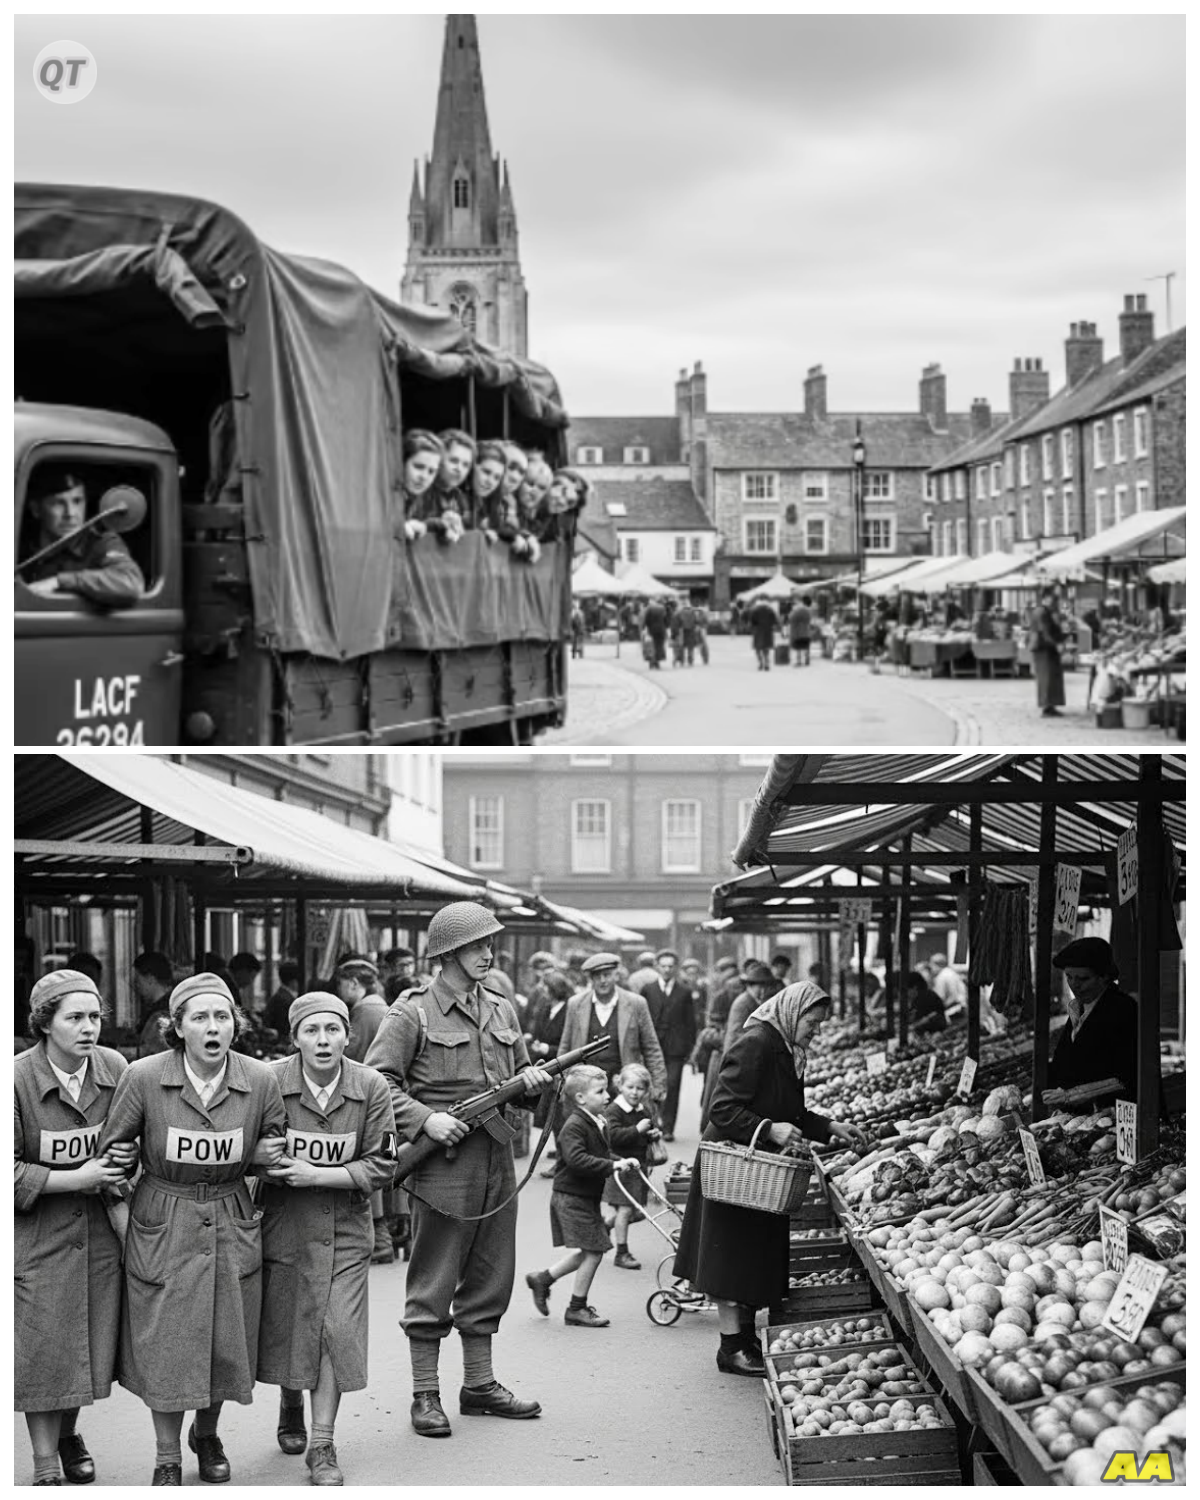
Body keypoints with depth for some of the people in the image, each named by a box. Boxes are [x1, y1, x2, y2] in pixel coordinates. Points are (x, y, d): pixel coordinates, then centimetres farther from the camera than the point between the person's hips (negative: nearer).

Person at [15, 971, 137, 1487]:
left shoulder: (115, 1068, -3)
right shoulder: (16, 1080, -16)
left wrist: (126, 1159, -9)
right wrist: (79, 1178, -19)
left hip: (100, 1229, 4)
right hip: (37, 1232, -4)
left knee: (92, 1342, 12)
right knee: (42, 1347, 0)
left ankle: (69, 1432, 37)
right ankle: (45, 1461, 13)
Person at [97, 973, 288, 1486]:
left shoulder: (260, 1081, -9)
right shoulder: (143, 1078, -15)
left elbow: (273, 1151, 11)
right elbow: (112, 1153, -2)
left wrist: (262, 1156, -9)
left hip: (232, 1227, 2)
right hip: (161, 1227, -2)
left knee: (226, 1343, 11)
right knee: (165, 1348, 1)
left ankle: (207, 1434, 38)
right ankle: (167, 1459, 19)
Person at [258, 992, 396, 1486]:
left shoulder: (371, 1087, -10)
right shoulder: (270, 1082, -12)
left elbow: (379, 1168, -8)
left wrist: (316, 1175, -18)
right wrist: (273, 1168, -20)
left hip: (345, 1227, 0)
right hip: (283, 1223, 0)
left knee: (338, 1328, -8)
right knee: (286, 1324, 10)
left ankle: (322, 1443, 1)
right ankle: (290, 1408, 40)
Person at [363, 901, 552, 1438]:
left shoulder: (501, 1010, 14)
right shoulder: (412, 1013, -7)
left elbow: (518, 1072, 24)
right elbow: (377, 1081, -9)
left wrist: (531, 1081, 2)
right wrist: (425, 1118, -19)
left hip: (496, 1163, 7)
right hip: (442, 1166, -7)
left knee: (489, 1281, 14)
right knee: (432, 1286, 0)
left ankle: (479, 1385, 25)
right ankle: (425, 1397, 8)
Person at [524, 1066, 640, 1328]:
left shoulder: (599, 1123, 11)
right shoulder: (574, 1126, -19)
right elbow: (576, 1159, -31)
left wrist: (622, 1162, 5)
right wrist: (612, 1166, -30)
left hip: (586, 1197, 10)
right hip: (571, 1196, -10)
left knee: (585, 1253, 14)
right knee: (592, 1251, -7)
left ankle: (542, 1279, 29)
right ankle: (577, 1308, 6)